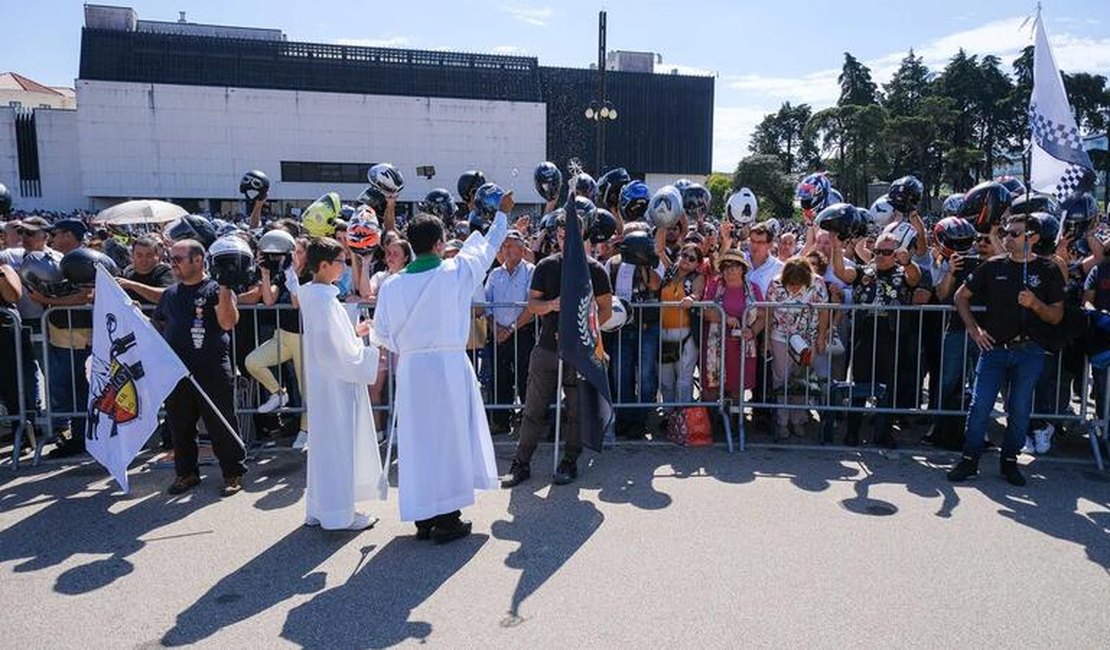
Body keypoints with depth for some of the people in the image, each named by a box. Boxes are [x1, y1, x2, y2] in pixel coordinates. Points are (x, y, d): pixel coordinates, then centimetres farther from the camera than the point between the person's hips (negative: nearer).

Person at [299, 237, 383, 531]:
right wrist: (370, 354, -13)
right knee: (339, 443, 0)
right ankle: (339, 514, 11)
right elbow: (335, 351, -22)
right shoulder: (325, 300, -20)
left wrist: (355, 333, 13)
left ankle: (318, 509, 26)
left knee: (325, 443, 16)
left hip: (324, 381, 10)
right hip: (336, 382, -10)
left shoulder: (312, 295, 9)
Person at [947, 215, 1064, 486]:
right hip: (994, 347, 1)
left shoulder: (1047, 270, 3)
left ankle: (1010, 461, 20)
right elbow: (961, 296, 13)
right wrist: (973, 328, 3)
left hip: (1029, 351, 0)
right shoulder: (993, 266, 6)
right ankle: (969, 459, 8)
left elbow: (1057, 316, 2)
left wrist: (1035, 304, -18)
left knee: (1019, 410, 5)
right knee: (980, 405, -3)